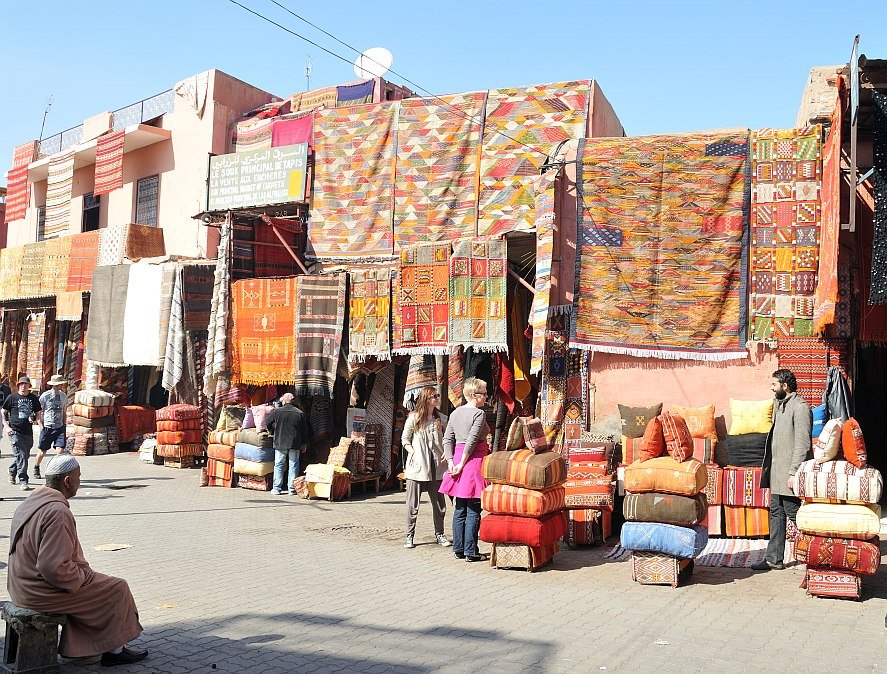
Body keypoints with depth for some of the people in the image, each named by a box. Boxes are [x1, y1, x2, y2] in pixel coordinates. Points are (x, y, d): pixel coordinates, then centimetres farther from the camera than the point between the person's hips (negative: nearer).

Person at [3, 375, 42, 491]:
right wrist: (6, 426, -5)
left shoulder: (33, 398, 9)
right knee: (21, 456, -11)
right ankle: (23, 481, -8)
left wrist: (42, 427, 1)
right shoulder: (12, 398, -1)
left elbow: (37, 414, 15)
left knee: (25, 455, 13)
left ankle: (12, 472, 39)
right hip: (15, 431, -4)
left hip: (28, 432, 4)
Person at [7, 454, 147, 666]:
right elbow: (53, 567, -30)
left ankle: (76, 647, 27)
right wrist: (83, 575, -12)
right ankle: (114, 649, 17)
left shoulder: (29, 503, 7)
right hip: (42, 592, -10)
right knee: (117, 589, 3)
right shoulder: (58, 512, -26)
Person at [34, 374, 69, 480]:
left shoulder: (63, 396, 8)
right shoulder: (45, 396, -7)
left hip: (60, 427, 3)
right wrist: (41, 426, -7)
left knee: (60, 451, -10)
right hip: (47, 427, -3)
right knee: (42, 451, 9)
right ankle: (36, 469, 34)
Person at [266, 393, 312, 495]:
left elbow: (267, 424, 7)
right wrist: (304, 444, 15)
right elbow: (305, 430, 6)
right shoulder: (300, 413, 2)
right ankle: (292, 489, 7)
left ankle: (277, 488, 6)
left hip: (280, 443, -1)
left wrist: (274, 429, 27)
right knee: (293, 465, 6)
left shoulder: (276, 411, -4)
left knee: (278, 465, 7)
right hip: (295, 444, 1)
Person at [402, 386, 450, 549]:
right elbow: (405, 439, 6)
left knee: (439, 503, 7)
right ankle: (410, 536, 10)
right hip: (417, 466, -3)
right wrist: (413, 453, -7)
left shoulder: (441, 418, 8)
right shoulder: (414, 418, 0)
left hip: (436, 466, 3)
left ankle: (439, 534, 21)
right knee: (413, 504, 1)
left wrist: (446, 454, 0)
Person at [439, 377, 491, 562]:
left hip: (458, 457, 7)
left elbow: (447, 439, 8)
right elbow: (472, 441, -17)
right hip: (475, 459, -7)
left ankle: (458, 549, 18)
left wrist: (451, 461, 4)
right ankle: (471, 552, 1)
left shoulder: (455, 413, 12)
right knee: (473, 510, -2)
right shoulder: (479, 413, -10)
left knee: (460, 509, 13)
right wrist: (462, 463, -13)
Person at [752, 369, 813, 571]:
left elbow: (802, 444, -19)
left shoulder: (800, 407, -14)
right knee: (776, 513, 11)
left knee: (794, 514, -2)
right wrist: (768, 467, 18)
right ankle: (774, 559, 17)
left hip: (789, 472, -9)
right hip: (776, 471, 9)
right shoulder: (778, 405, 16)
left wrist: (794, 473, -22)